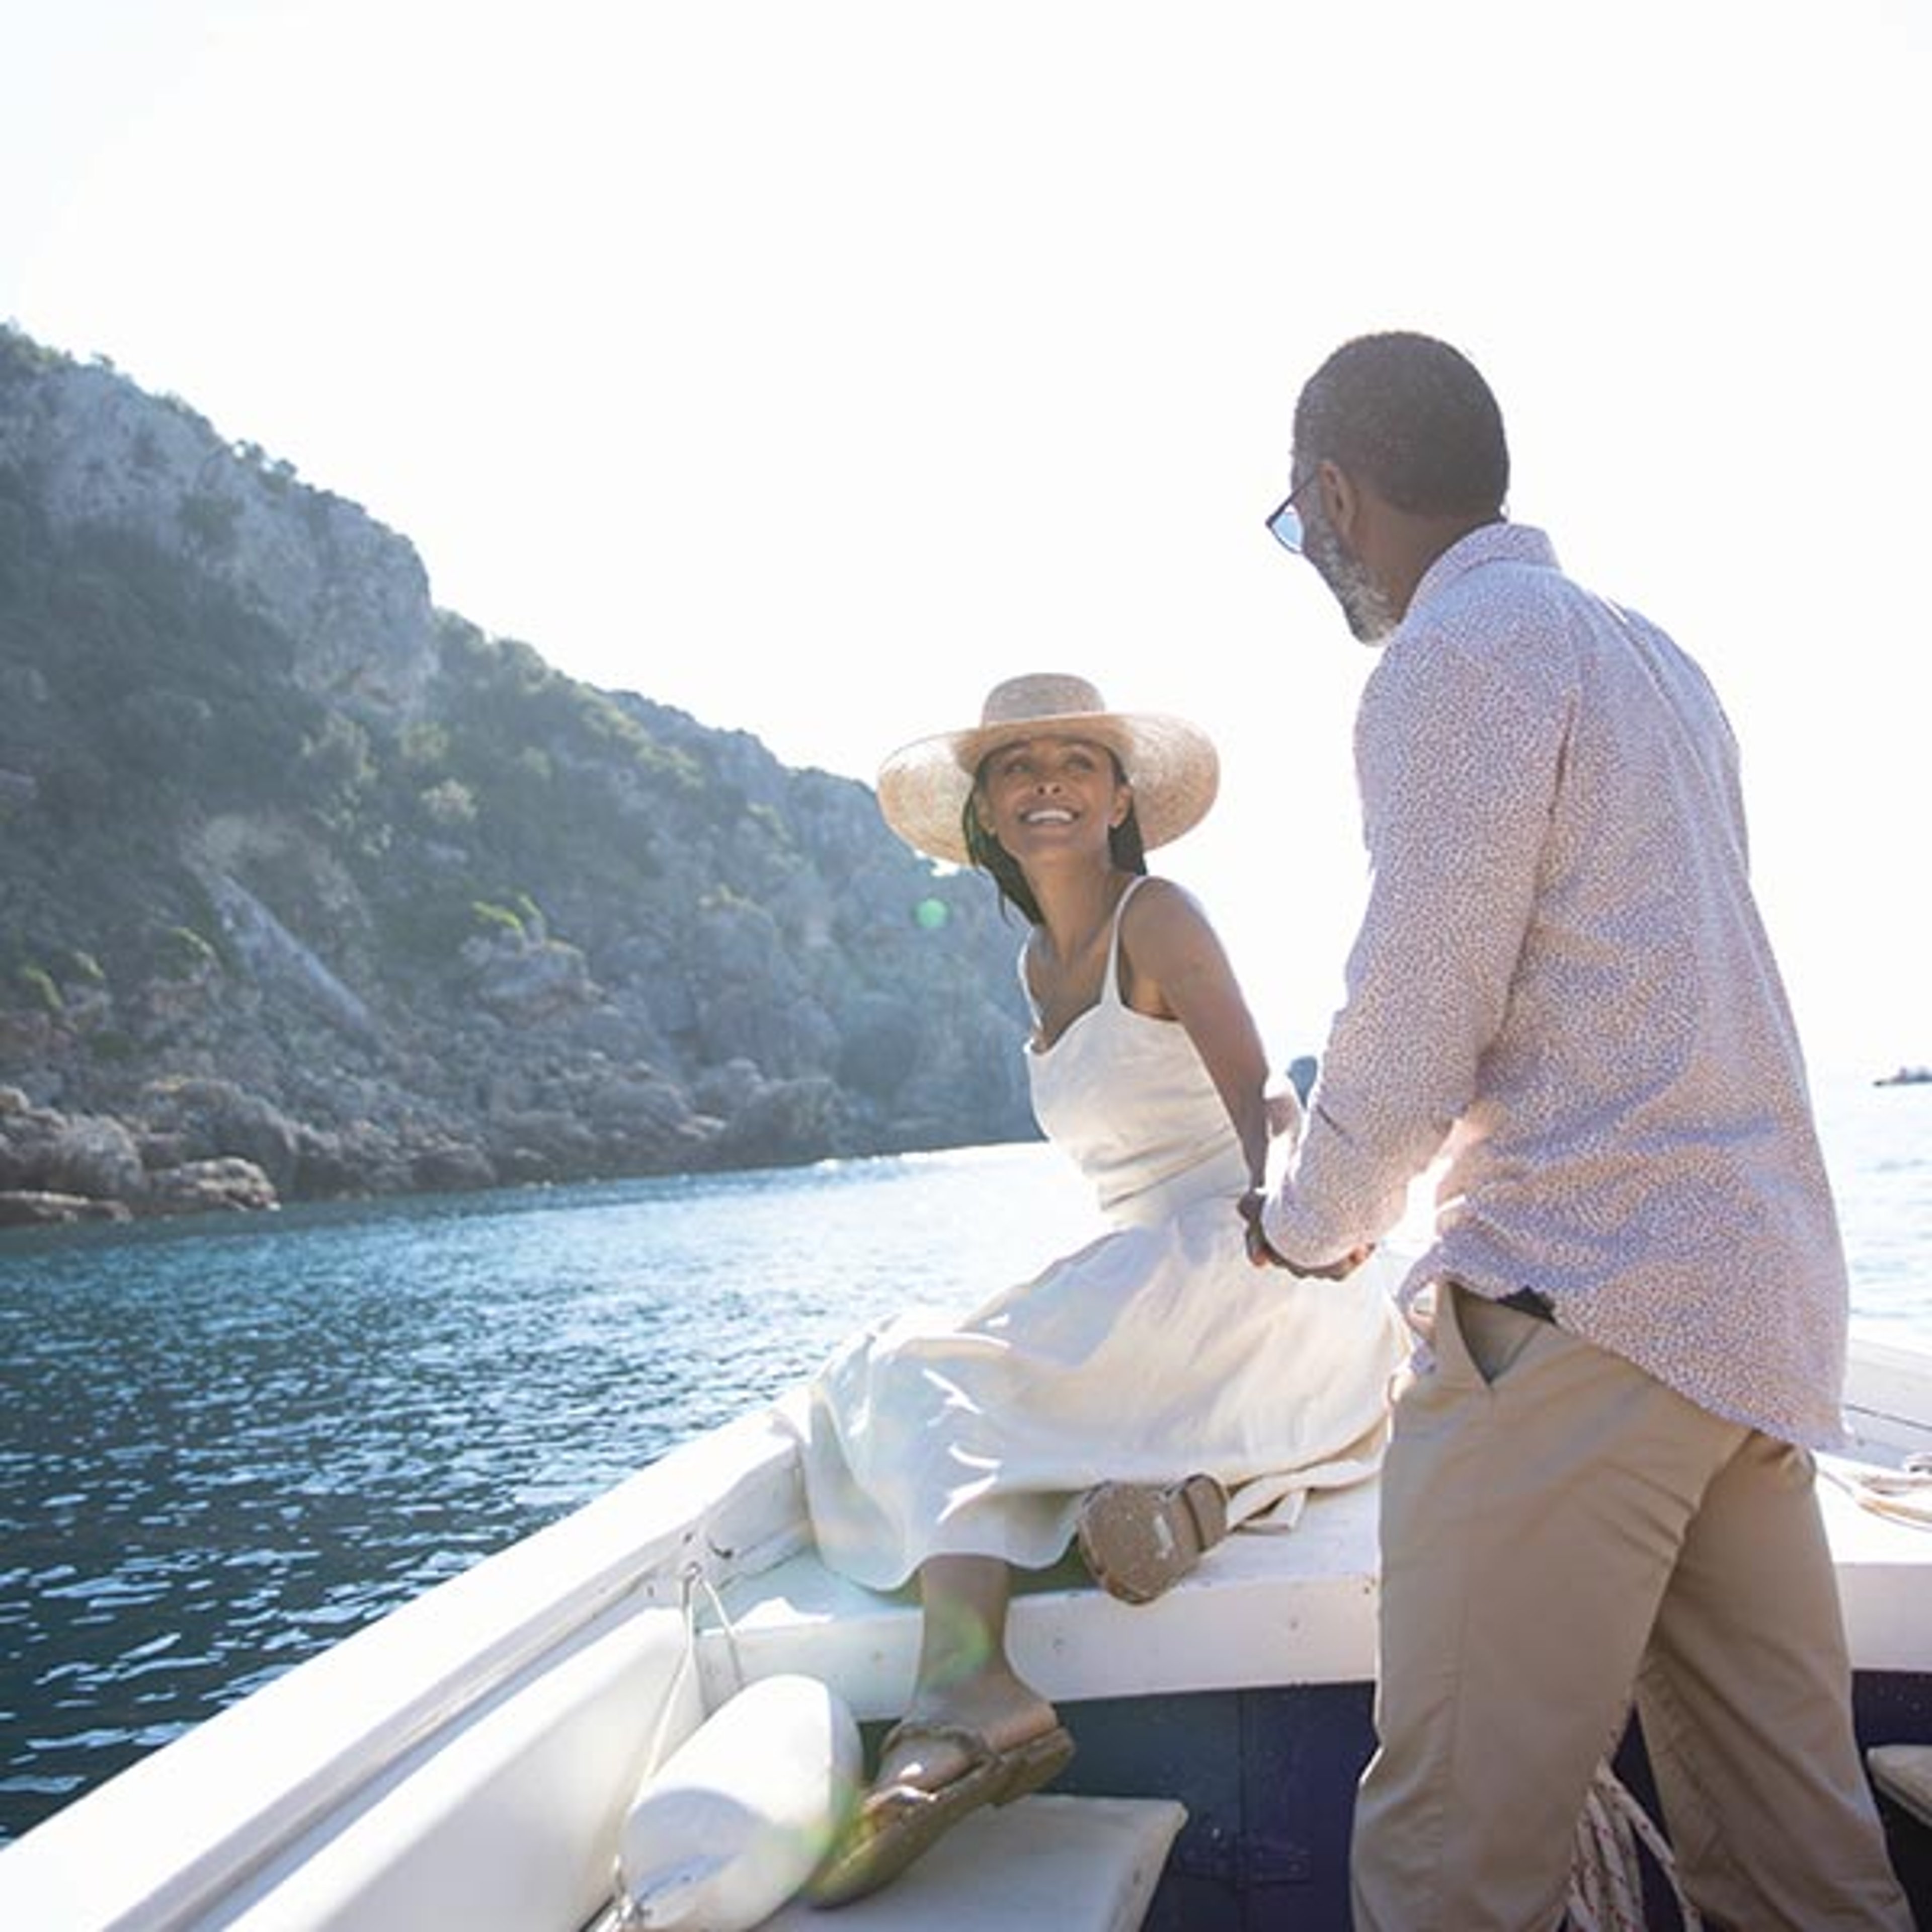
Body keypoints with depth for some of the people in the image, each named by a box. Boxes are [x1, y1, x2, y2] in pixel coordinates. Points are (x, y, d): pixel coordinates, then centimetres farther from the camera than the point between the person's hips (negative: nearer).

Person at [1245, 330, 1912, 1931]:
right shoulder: (1646, 653, 21)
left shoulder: (1460, 653, -7)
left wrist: (1306, 1225, 6)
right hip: (1766, 1293, 10)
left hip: (1584, 1297, -10)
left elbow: (1413, 1030, -13)